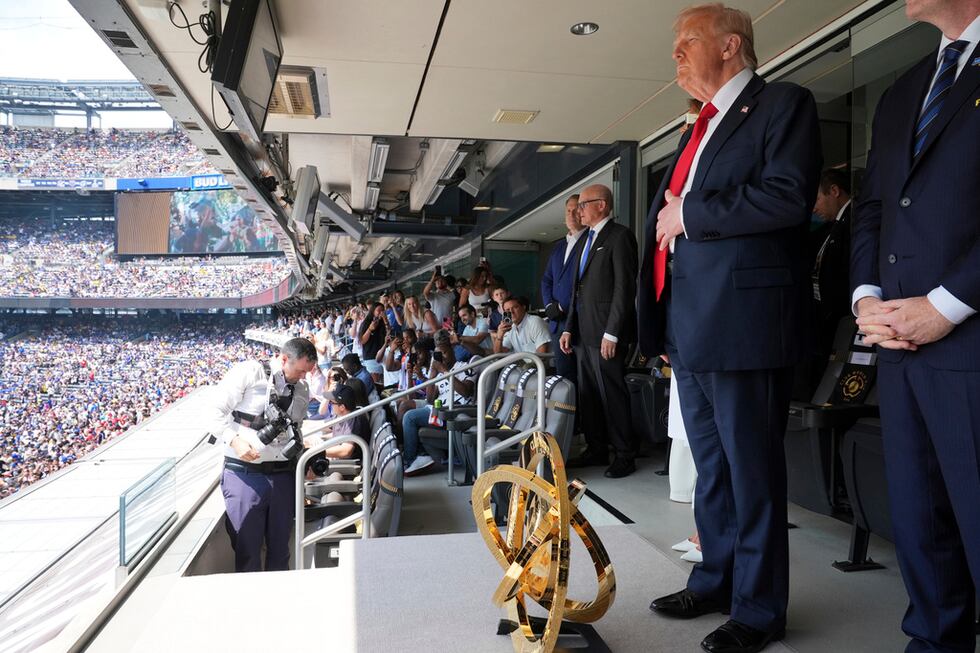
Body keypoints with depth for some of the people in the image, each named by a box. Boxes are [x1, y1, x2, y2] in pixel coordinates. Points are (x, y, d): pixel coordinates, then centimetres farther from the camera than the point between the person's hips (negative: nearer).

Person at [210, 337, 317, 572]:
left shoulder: (302, 389, 11)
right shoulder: (248, 372, -8)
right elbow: (216, 411, -6)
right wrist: (234, 440, -18)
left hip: (284, 474, 5)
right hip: (245, 472, -5)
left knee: (280, 547, 13)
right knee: (247, 548, 3)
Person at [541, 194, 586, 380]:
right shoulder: (558, 246, 20)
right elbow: (546, 280, 20)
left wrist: (563, 307, -11)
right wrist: (549, 305, 3)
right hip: (557, 322, 7)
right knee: (563, 374, 10)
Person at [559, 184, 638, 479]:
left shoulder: (619, 236, -8)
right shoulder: (584, 240, 19)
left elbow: (625, 287, -14)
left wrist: (612, 333, -18)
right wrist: (569, 328, 15)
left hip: (606, 332, -8)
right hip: (583, 332, 8)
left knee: (612, 394, -2)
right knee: (588, 394, 12)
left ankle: (624, 456, 9)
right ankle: (597, 450, 22)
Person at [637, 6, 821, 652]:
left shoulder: (784, 103, -2)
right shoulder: (701, 129, 23)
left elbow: (788, 197, -18)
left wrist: (689, 215, -11)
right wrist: (670, 216, 6)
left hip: (743, 320, -8)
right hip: (689, 326, 9)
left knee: (752, 470, 1)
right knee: (711, 466, 17)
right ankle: (715, 580, 33)